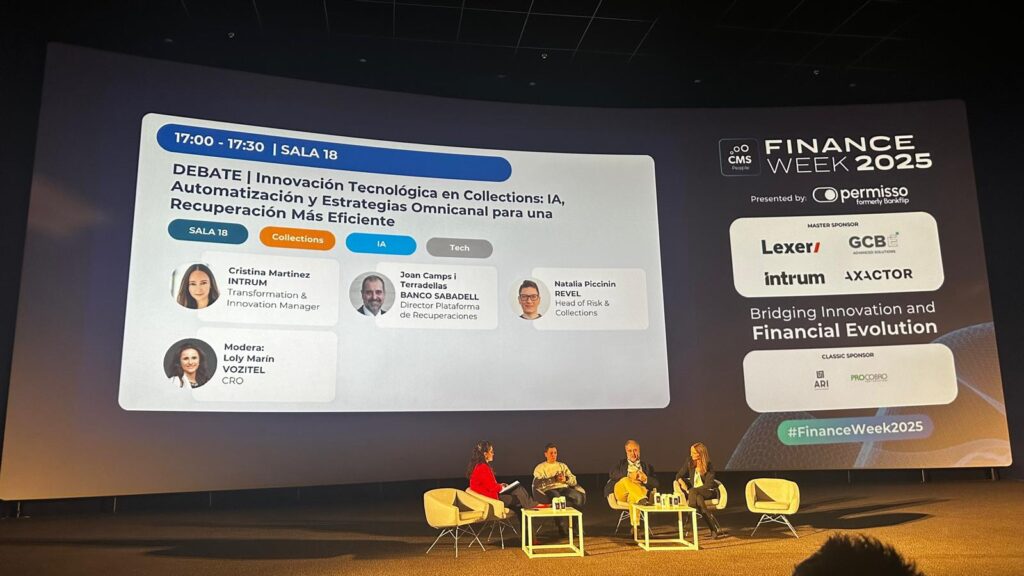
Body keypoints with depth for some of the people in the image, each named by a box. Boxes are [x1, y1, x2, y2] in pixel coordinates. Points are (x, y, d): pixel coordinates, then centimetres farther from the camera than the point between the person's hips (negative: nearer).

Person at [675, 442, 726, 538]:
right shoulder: (690, 464, 2)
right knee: (699, 499, -35)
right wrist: (682, 482, -14)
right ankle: (716, 529, -36)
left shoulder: (708, 466, -10)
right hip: (696, 493, 3)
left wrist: (691, 490, -23)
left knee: (693, 492, -34)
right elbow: (678, 475, 10)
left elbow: (708, 485, -16)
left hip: (709, 492, -3)